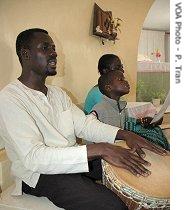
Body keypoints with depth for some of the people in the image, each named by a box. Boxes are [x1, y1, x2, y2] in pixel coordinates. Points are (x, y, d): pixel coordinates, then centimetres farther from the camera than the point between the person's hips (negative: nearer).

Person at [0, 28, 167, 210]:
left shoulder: (57, 93, 11)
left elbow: (84, 123, 3)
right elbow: (33, 157, -27)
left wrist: (124, 134, -15)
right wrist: (99, 149, -35)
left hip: (74, 159, 7)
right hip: (40, 174, -7)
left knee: (135, 171, -1)